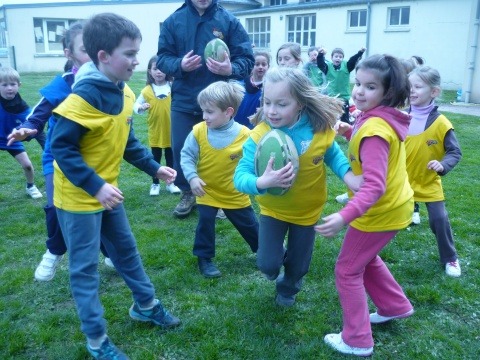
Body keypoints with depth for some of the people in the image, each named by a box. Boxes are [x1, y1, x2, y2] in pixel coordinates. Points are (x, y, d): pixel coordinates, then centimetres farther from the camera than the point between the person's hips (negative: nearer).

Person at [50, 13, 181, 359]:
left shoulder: (125, 93, 2)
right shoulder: (84, 97, -25)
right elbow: (61, 147, -24)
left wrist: (154, 167, 6)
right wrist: (95, 187, -29)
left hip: (108, 190, 8)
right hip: (78, 196, -8)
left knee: (126, 249, 20)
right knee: (85, 266, 4)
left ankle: (145, 305, 39)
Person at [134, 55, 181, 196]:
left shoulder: (173, 87, -6)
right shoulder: (147, 90, -5)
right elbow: (136, 105, 1)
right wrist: (141, 108, -20)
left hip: (171, 131, 0)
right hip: (155, 132, 0)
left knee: (171, 158, 13)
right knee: (156, 159, 12)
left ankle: (171, 183, 28)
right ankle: (155, 184, 25)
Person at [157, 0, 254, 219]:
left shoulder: (229, 21, -3)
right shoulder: (173, 21, 2)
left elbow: (246, 59, -6)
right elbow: (162, 58, 0)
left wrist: (230, 69, -27)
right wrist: (180, 65, -21)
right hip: (183, 100, 2)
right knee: (181, 150, 5)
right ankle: (187, 194, 27)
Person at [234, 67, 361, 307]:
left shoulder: (320, 129, -22)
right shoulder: (259, 135, -27)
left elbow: (333, 155, -1)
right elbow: (240, 176, -31)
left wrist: (348, 175, -20)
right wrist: (262, 182, -52)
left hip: (307, 210, 2)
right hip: (273, 209, -1)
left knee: (299, 265, 18)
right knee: (267, 265, -6)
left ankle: (288, 288, 54)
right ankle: (279, 256, 34)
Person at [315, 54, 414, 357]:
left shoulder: (374, 130, -28)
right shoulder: (386, 118, 0)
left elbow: (374, 187, -36)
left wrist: (344, 217, -47)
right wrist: (351, 133, 5)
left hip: (380, 211, -9)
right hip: (393, 205, 9)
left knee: (347, 270, 5)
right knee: (365, 258, 29)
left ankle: (357, 340, 17)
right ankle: (395, 306, 44)